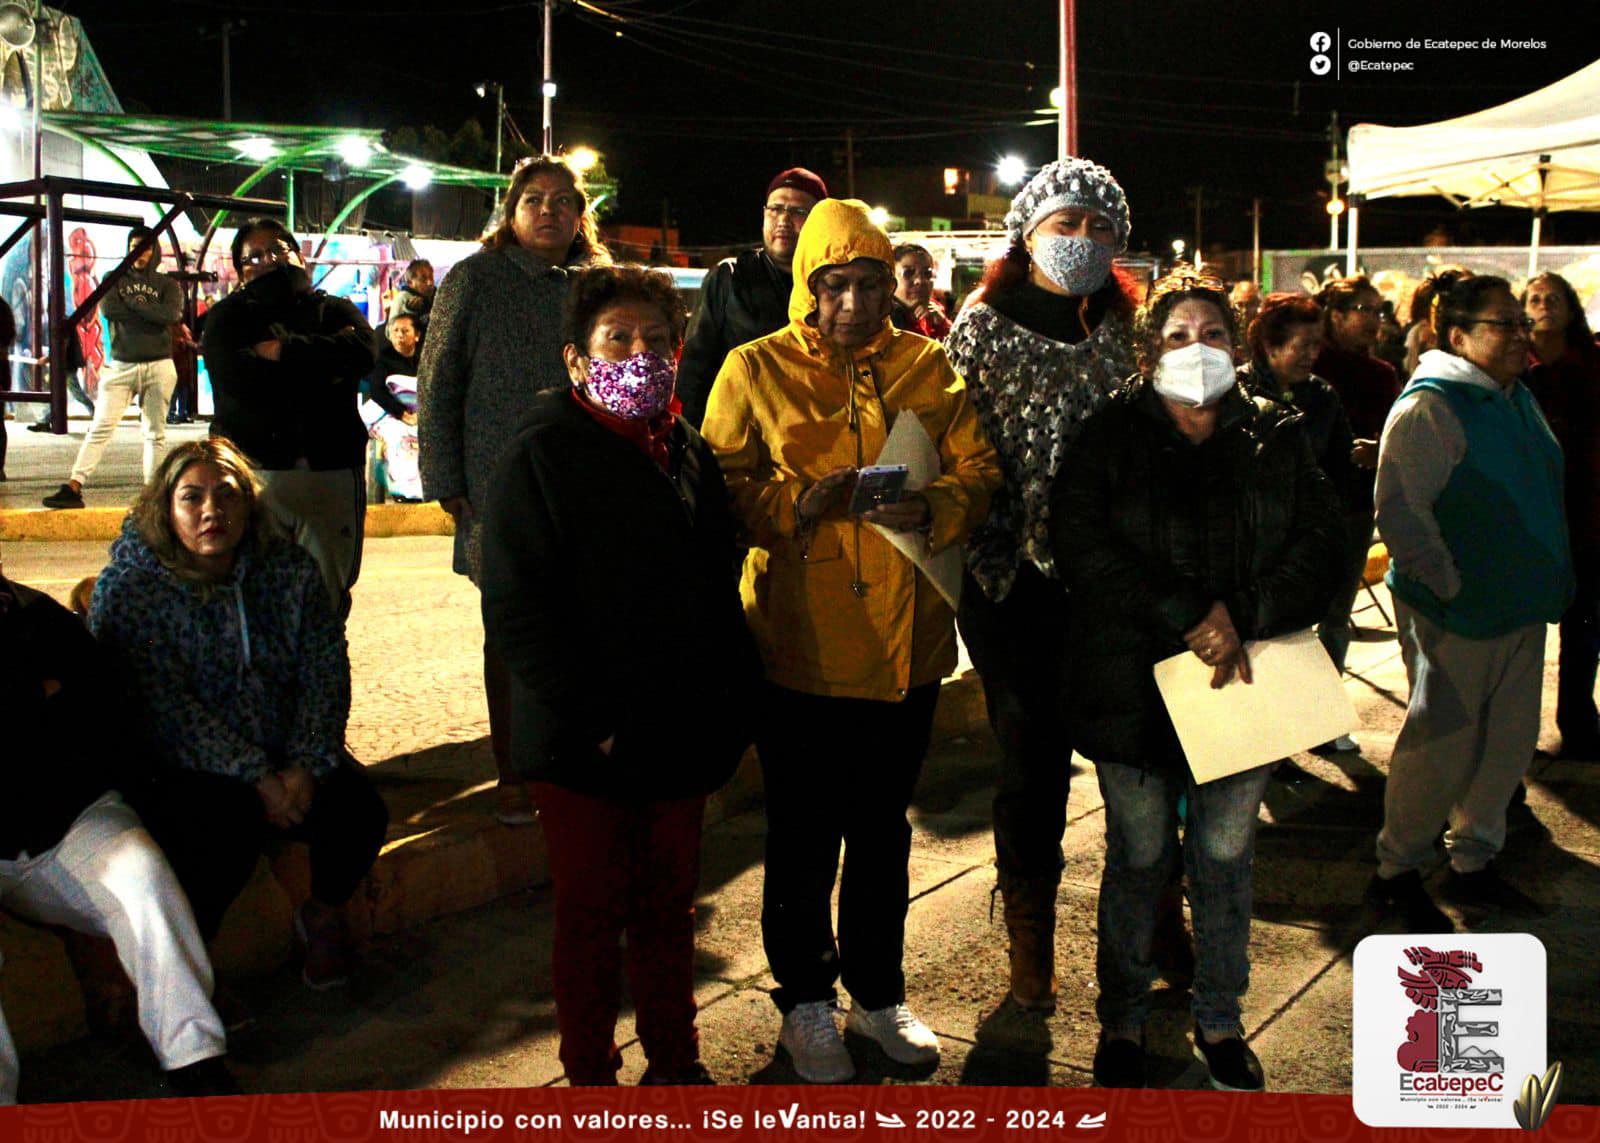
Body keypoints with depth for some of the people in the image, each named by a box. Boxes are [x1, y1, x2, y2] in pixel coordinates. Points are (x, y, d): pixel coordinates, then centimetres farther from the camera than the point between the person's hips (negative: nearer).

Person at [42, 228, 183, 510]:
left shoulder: (167, 285, 9)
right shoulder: (115, 280, 12)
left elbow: (171, 315, -12)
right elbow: (108, 310, -8)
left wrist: (132, 303, -7)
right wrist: (150, 312, -6)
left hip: (158, 367, 0)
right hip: (121, 366, 0)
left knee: (156, 433, 3)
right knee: (101, 427, -7)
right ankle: (73, 487, -11)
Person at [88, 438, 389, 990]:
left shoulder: (291, 568, 4)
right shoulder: (129, 587, -8)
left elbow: (326, 670, -1)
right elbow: (164, 704, -16)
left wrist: (307, 765, -17)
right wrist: (257, 778, -24)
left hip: (285, 754, 4)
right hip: (180, 769, -4)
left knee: (357, 805, -22)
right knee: (229, 823, -33)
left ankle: (325, 912, 8)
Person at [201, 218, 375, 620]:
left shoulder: (335, 310, 17)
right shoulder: (229, 315, 13)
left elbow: (361, 352, -7)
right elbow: (234, 376, -8)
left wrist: (282, 350, -7)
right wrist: (323, 364, -5)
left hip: (331, 470, 2)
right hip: (255, 471, -2)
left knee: (328, 599, 5)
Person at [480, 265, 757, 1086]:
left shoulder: (690, 455, 10)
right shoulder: (544, 456, -8)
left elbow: (721, 590, 16)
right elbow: (516, 609, -14)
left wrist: (728, 701, 4)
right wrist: (592, 721, -18)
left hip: (680, 738, 5)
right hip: (586, 745, -5)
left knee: (669, 910, 16)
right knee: (592, 916, 7)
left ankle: (675, 1062, 30)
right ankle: (591, 1078, 21)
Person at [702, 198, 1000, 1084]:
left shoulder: (927, 367, 6)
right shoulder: (755, 370, -1)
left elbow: (978, 472, 2)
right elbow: (721, 488, -5)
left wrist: (930, 508, -18)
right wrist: (796, 503, -22)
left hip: (906, 642, 3)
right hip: (802, 646, -3)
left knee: (884, 828, 18)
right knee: (804, 835, 7)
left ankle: (878, 992, 36)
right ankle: (805, 1002, 27)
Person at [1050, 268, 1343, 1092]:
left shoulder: (1276, 438, 7)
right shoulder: (1110, 437, -1)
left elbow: (1318, 544, -1)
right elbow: (1083, 545, -14)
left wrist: (1243, 619, -16)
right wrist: (1190, 613, -20)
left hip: (1243, 685, 2)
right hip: (1135, 687, -2)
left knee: (1225, 861, 11)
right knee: (1138, 860, 9)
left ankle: (1219, 1021, 28)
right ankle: (1122, 1023, 25)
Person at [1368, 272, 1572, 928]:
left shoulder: (1517, 399, 11)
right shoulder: (1429, 407, -16)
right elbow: (1399, 514, -21)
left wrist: (1548, 586, 17)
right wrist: (1450, 586, -20)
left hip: (1520, 611, 8)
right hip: (1455, 615, -8)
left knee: (1509, 743, 14)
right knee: (1442, 748, -1)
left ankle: (1473, 862, 31)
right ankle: (1398, 871, 16)